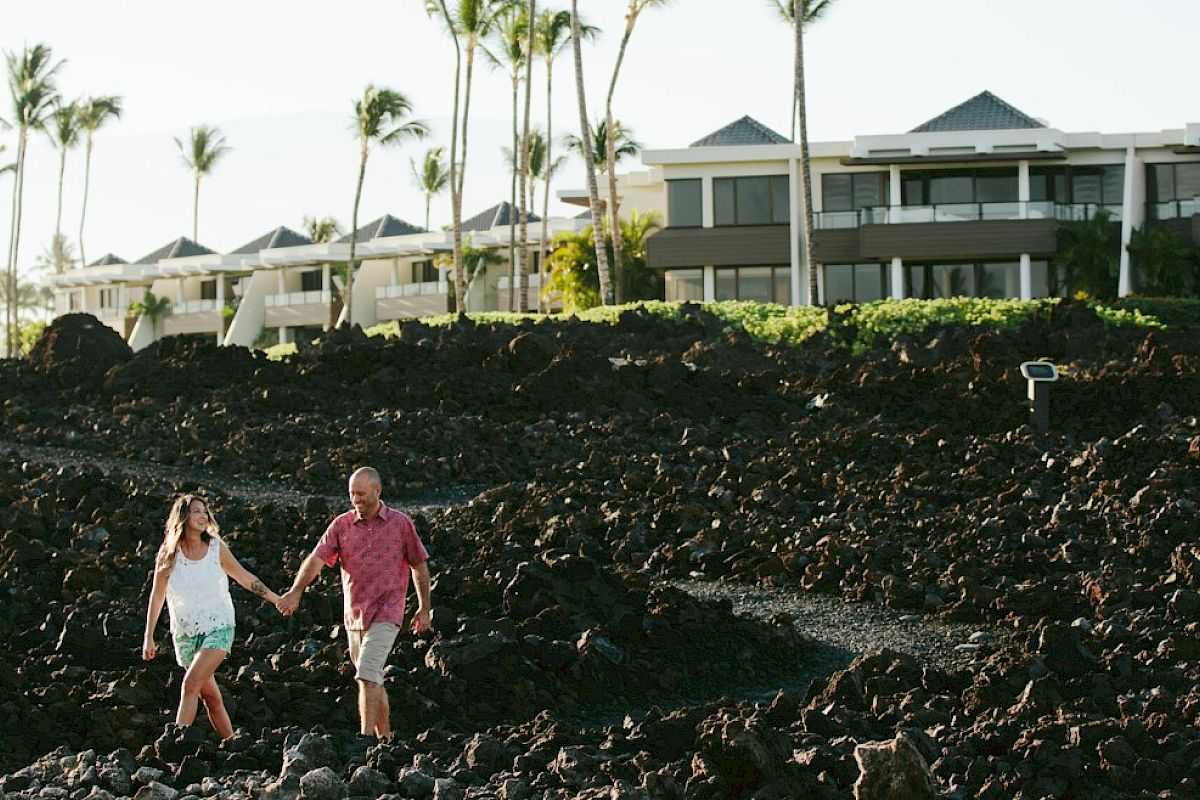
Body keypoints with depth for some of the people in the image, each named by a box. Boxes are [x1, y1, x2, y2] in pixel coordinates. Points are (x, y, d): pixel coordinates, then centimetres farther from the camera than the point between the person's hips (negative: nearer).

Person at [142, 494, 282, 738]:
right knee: (210, 696, 6)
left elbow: (245, 578, 8)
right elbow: (157, 596, 4)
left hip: (218, 628, -2)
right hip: (185, 633, 2)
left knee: (191, 683, -21)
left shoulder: (217, 548, -4)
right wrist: (148, 638, 4)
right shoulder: (169, 553, -3)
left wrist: (277, 599, 12)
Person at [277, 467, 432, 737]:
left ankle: (366, 738, -21)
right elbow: (317, 558, -10)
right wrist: (296, 590, -26)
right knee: (373, 679, 14)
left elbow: (419, 565, 7)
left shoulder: (401, 524, -2)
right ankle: (385, 740, 26)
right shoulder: (341, 524, 2)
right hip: (353, 613, 4)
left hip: (386, 613, -4)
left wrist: (424, 608, 9)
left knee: (367, 674, -19)